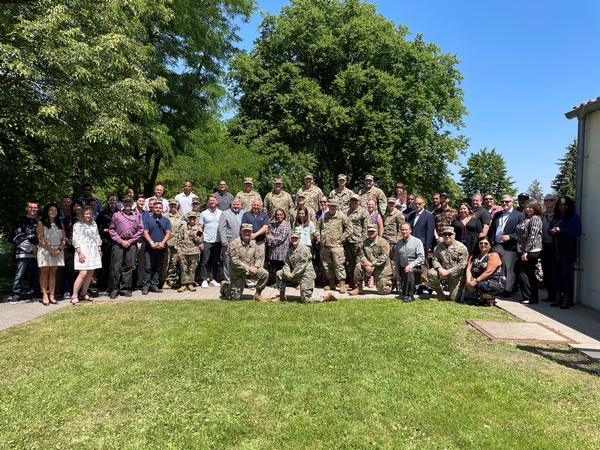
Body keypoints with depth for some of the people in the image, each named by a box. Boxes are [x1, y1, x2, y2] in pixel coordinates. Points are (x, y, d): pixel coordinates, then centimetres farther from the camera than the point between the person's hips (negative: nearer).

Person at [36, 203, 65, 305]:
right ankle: (45, 295, -2)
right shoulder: (41, 223, 1)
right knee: (45, 272, -3)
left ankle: (51, 295, 3)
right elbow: (41, 240, -8)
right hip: (45, 250, -3)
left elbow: (63, 239, 9)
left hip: (58, 251, 4)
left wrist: (59, 250, -8)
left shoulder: (59, 224, 14)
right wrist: (51, 250, -14)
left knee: (53, 273, 3)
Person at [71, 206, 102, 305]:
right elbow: (75, 240, -7)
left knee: (90, 273, 4)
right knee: (83, 273, -15)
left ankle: (83, 294, 14)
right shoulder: (78, 225, -1)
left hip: (93, 252, 6)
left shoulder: (94, 225, 17)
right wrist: (80, 252, -15)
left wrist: (99, 250, 13)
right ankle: (74, 296, -9)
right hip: (83, 251, -6)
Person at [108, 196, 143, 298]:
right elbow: (111, 230, 5)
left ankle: (125, 288, 11)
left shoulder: (137, 216, 12)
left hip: (131, 244, 1)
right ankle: (115, 289, 3)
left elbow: (140, 230, 6)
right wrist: (121, 241, -6)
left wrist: (130, 241, -3)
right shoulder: (116, 215, 11)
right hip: (118, 243, -1)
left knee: (128, 266, 3)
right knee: (116, 266, -4)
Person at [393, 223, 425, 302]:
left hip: (416, 268, -4)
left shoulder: (417, 241, -6)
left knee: (410, 271, -38)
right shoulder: (398, 243, 9)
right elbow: (396, 260, 15)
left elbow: (421, 257, -14)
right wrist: (397, 273, 9)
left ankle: (410, 295, -28)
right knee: (401, 292, -5)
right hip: (403, 269, 4)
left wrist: (411, 265, -26)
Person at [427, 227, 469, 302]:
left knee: (454, 298, -6)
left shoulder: (461, 247, -10)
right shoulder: (438, 247, 4)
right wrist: (440, 269, -19)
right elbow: (434, 259, 2)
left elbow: (462, 264, -15)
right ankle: (441, 296, -6)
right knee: (430, 273, -26)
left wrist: (448, 272, -20)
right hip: (443, 272, 4)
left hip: (456, 275, -4)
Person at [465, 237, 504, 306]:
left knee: (481, 285, -34)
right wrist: (469, 281, -20)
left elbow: (489, 272, -20)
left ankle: (490, 298, -2)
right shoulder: (473, 256, 12)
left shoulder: (494, 255, -7)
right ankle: (482, 297, 8)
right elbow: (468, 269, -2)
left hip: (495, 282, -6)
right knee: (468, 285, -20)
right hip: (481, 281, 6)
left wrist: (476, 281, -25)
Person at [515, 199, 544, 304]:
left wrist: (526, 251, -21)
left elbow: (532, 236, -19)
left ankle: (528, 297, -2)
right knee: (530, 274, 12)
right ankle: (533, 297, 19)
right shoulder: (526, 218, 17)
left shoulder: (536, 219, -12)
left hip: (531, 251, -9)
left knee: (521, 272, -7)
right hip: (523, 250, 9)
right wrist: (522, 251, 17)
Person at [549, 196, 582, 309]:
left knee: (566, 273, -4)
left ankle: (567, 299, 4)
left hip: (568, 250, -6)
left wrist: (561, 230, -18)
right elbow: (550, 229, 17)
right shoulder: (556, 217, 14)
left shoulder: (574, 217, -4)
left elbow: (577, 232, -13)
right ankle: (558, 297, 16)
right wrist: (552, 231, -7)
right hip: (556, 249, 6)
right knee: (556, 273, 7)